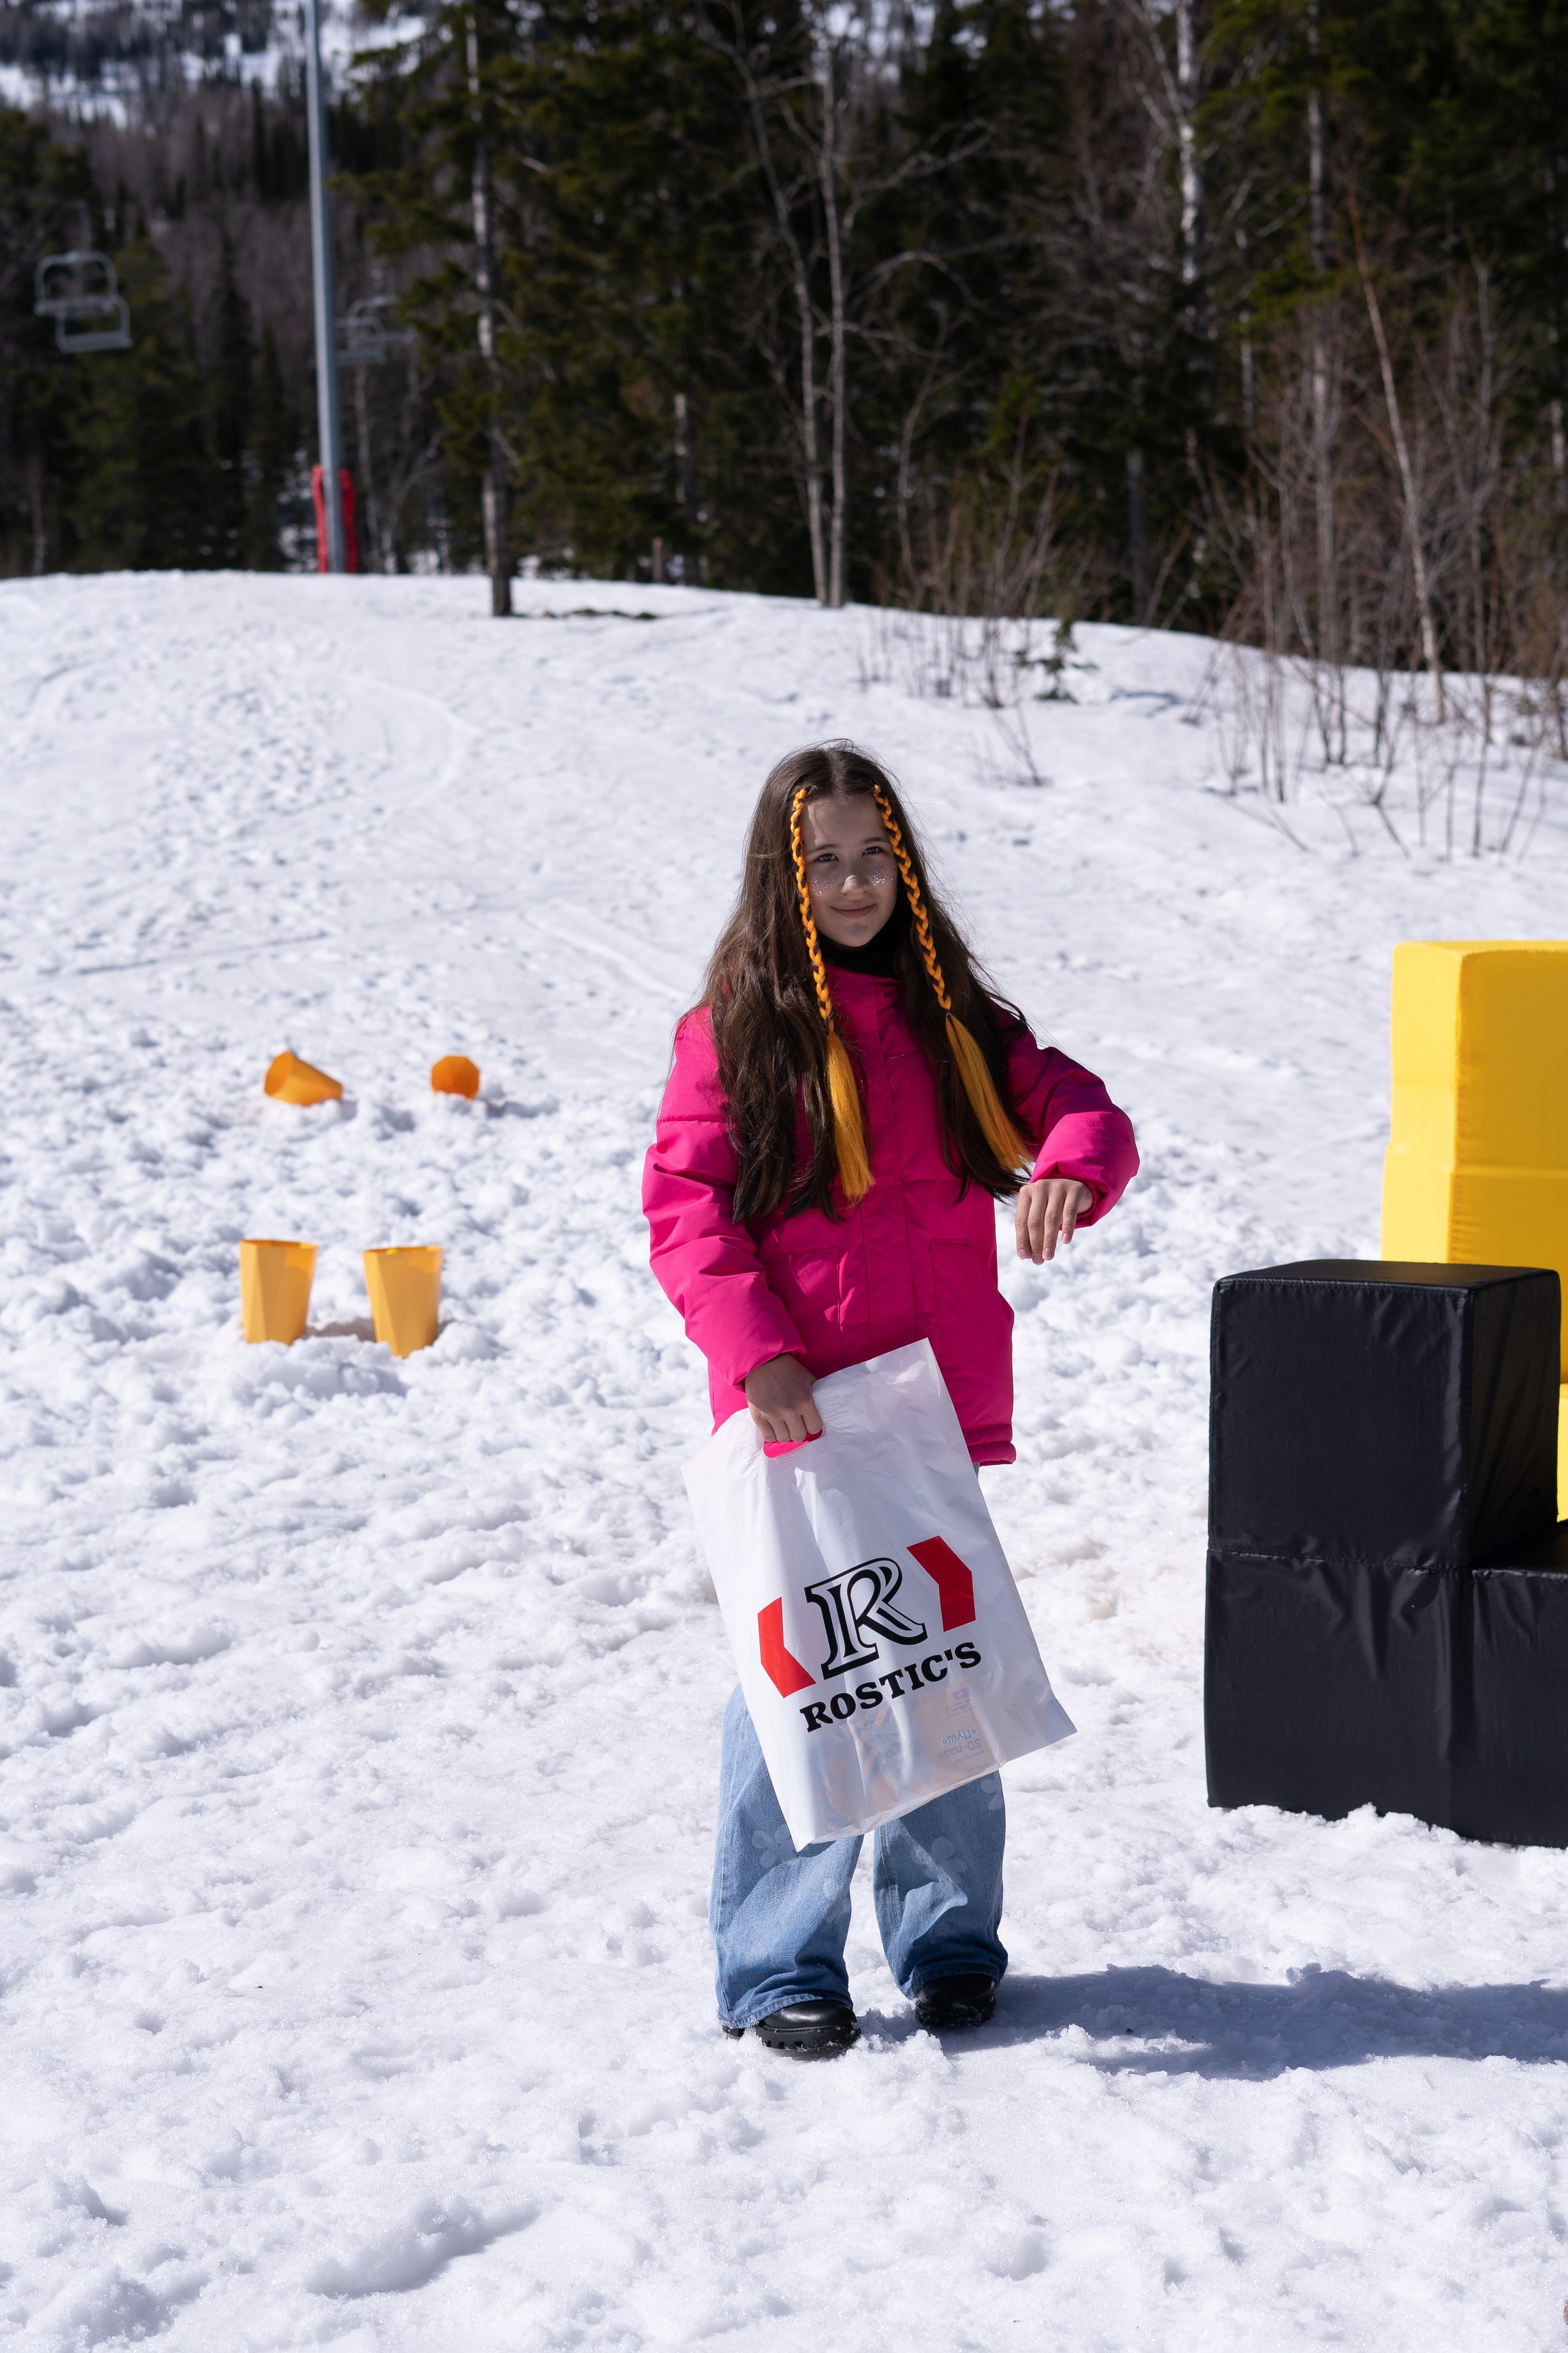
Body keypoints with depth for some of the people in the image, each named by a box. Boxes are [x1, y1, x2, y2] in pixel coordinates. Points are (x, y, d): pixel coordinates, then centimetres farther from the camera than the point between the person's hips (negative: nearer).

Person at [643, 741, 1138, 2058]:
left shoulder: (956, 1017, 11)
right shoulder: (736, 1028, -1)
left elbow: (1076, 1108, 7)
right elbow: (684, 1201, -5)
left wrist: (1072, 1167, -18)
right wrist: (755, 1352, -18)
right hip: (796, 1412, -4)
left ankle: (948, 1938, 23)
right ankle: (778, 1968, 6)